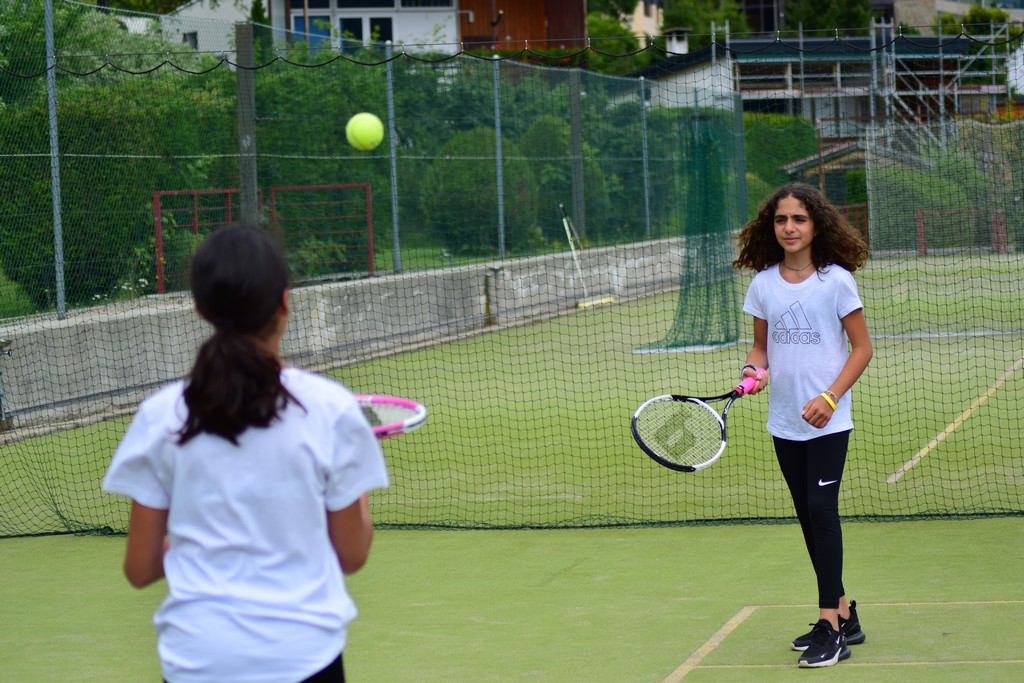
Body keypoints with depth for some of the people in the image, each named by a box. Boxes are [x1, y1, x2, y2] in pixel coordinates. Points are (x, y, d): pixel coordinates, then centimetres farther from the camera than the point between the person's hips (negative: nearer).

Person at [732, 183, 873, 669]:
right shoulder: (763, 284, 4)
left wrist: (830, 398, -16)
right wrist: (754, 369, -9)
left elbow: (862, 347, -5)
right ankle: (843, 614, 21)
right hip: (784, 422, 5)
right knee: (809, 518, 10)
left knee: (821, 510, -12)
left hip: (827, 421, -5)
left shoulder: (836, 280, -8)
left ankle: (831, 629, -10)